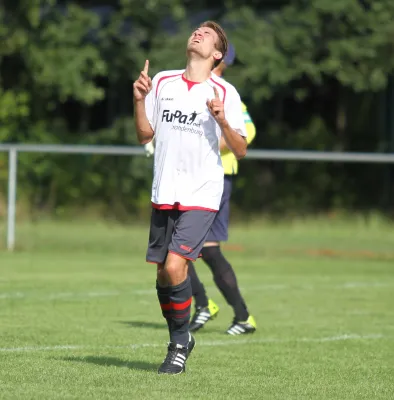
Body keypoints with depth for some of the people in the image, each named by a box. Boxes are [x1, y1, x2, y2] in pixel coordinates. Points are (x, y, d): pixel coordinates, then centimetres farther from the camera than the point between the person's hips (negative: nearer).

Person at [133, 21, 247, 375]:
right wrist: (139, 101, -4)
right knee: (162, 273, 6)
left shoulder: (224, 93, -3)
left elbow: (241, 150, -3)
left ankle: (180, 342, 1)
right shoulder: (162, 82, 8)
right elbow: (145, 135, 11)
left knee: (174, 265, -18)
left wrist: (223, 122, -20)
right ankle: (179, 341, 28)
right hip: (164, 195, 4)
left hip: (201, 196, -4)